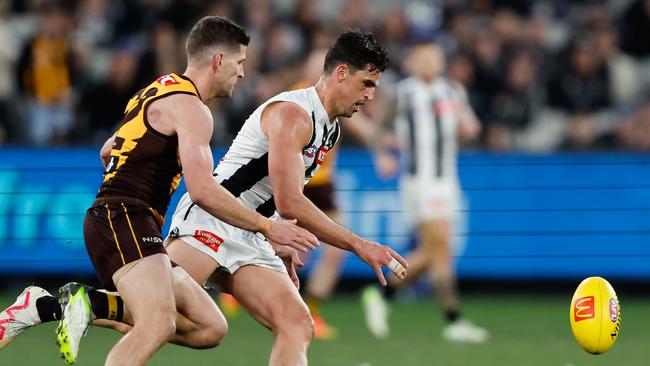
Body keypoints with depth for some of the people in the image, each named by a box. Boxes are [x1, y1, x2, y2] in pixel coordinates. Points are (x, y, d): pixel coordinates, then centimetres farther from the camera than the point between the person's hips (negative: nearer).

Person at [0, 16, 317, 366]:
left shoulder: (158, 92, 24)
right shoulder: (190, 108, -7)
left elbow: (107, 152, 38)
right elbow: (202, 190, -18)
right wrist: (267, 227, -10)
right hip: (124, 221, -10)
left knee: (210, 328, 1)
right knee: (159, 324, -31)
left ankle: (89, 304, -4)